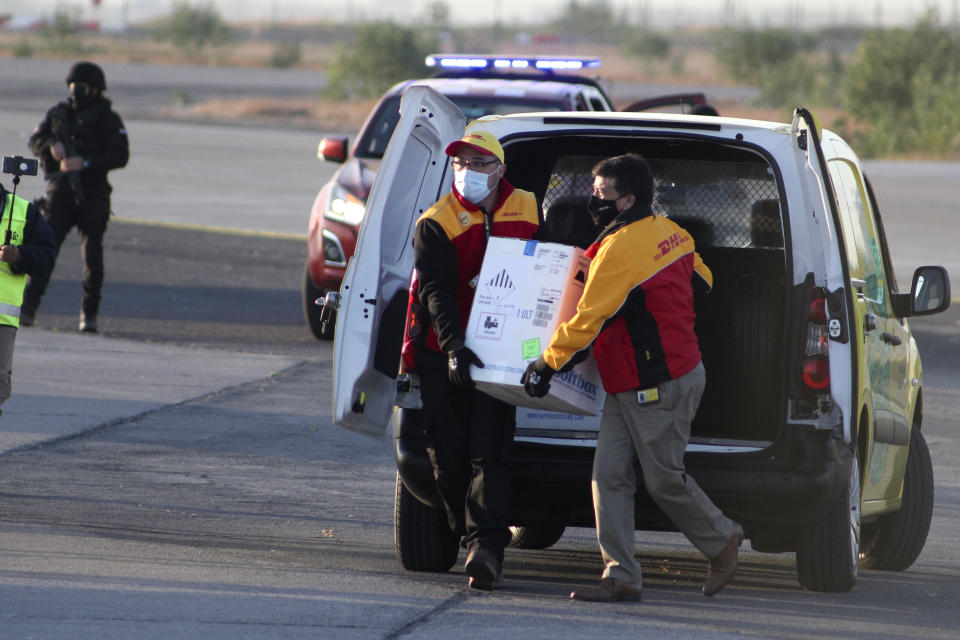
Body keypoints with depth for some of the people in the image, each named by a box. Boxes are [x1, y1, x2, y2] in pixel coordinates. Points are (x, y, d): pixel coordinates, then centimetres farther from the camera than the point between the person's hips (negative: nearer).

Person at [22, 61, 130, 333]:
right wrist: (52, 144, -14)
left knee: (92, 256, -3)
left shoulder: (107, 118, 0)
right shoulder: (58, 113, 13)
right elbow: (35, 142, 9)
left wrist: (85, 163, -20)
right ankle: (28, 309, -11)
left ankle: (89, 314, 8)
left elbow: (120, 155, -9)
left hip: (92, 197, -2)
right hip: (59, 195, 2)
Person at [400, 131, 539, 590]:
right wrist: (453, 346, -29)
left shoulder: (526, 210, 5)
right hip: (442, 353, -1)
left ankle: (486, 547, -18)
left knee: (489, 452, -10)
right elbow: (436, 292, -15)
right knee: (448, 453, 2)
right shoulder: (437, 223, -6)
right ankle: (470, 533, 18)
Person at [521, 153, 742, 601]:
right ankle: (621, 577, 0)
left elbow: (587, 320, -20)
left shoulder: (621, 248, -22)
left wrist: (547, 363, -10)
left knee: (663, 479, 3)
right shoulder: (669, 233, 7)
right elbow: (701, 280, 22)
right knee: (610, 475, 3)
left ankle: (722, 541, 26)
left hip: (659, 387, -10)